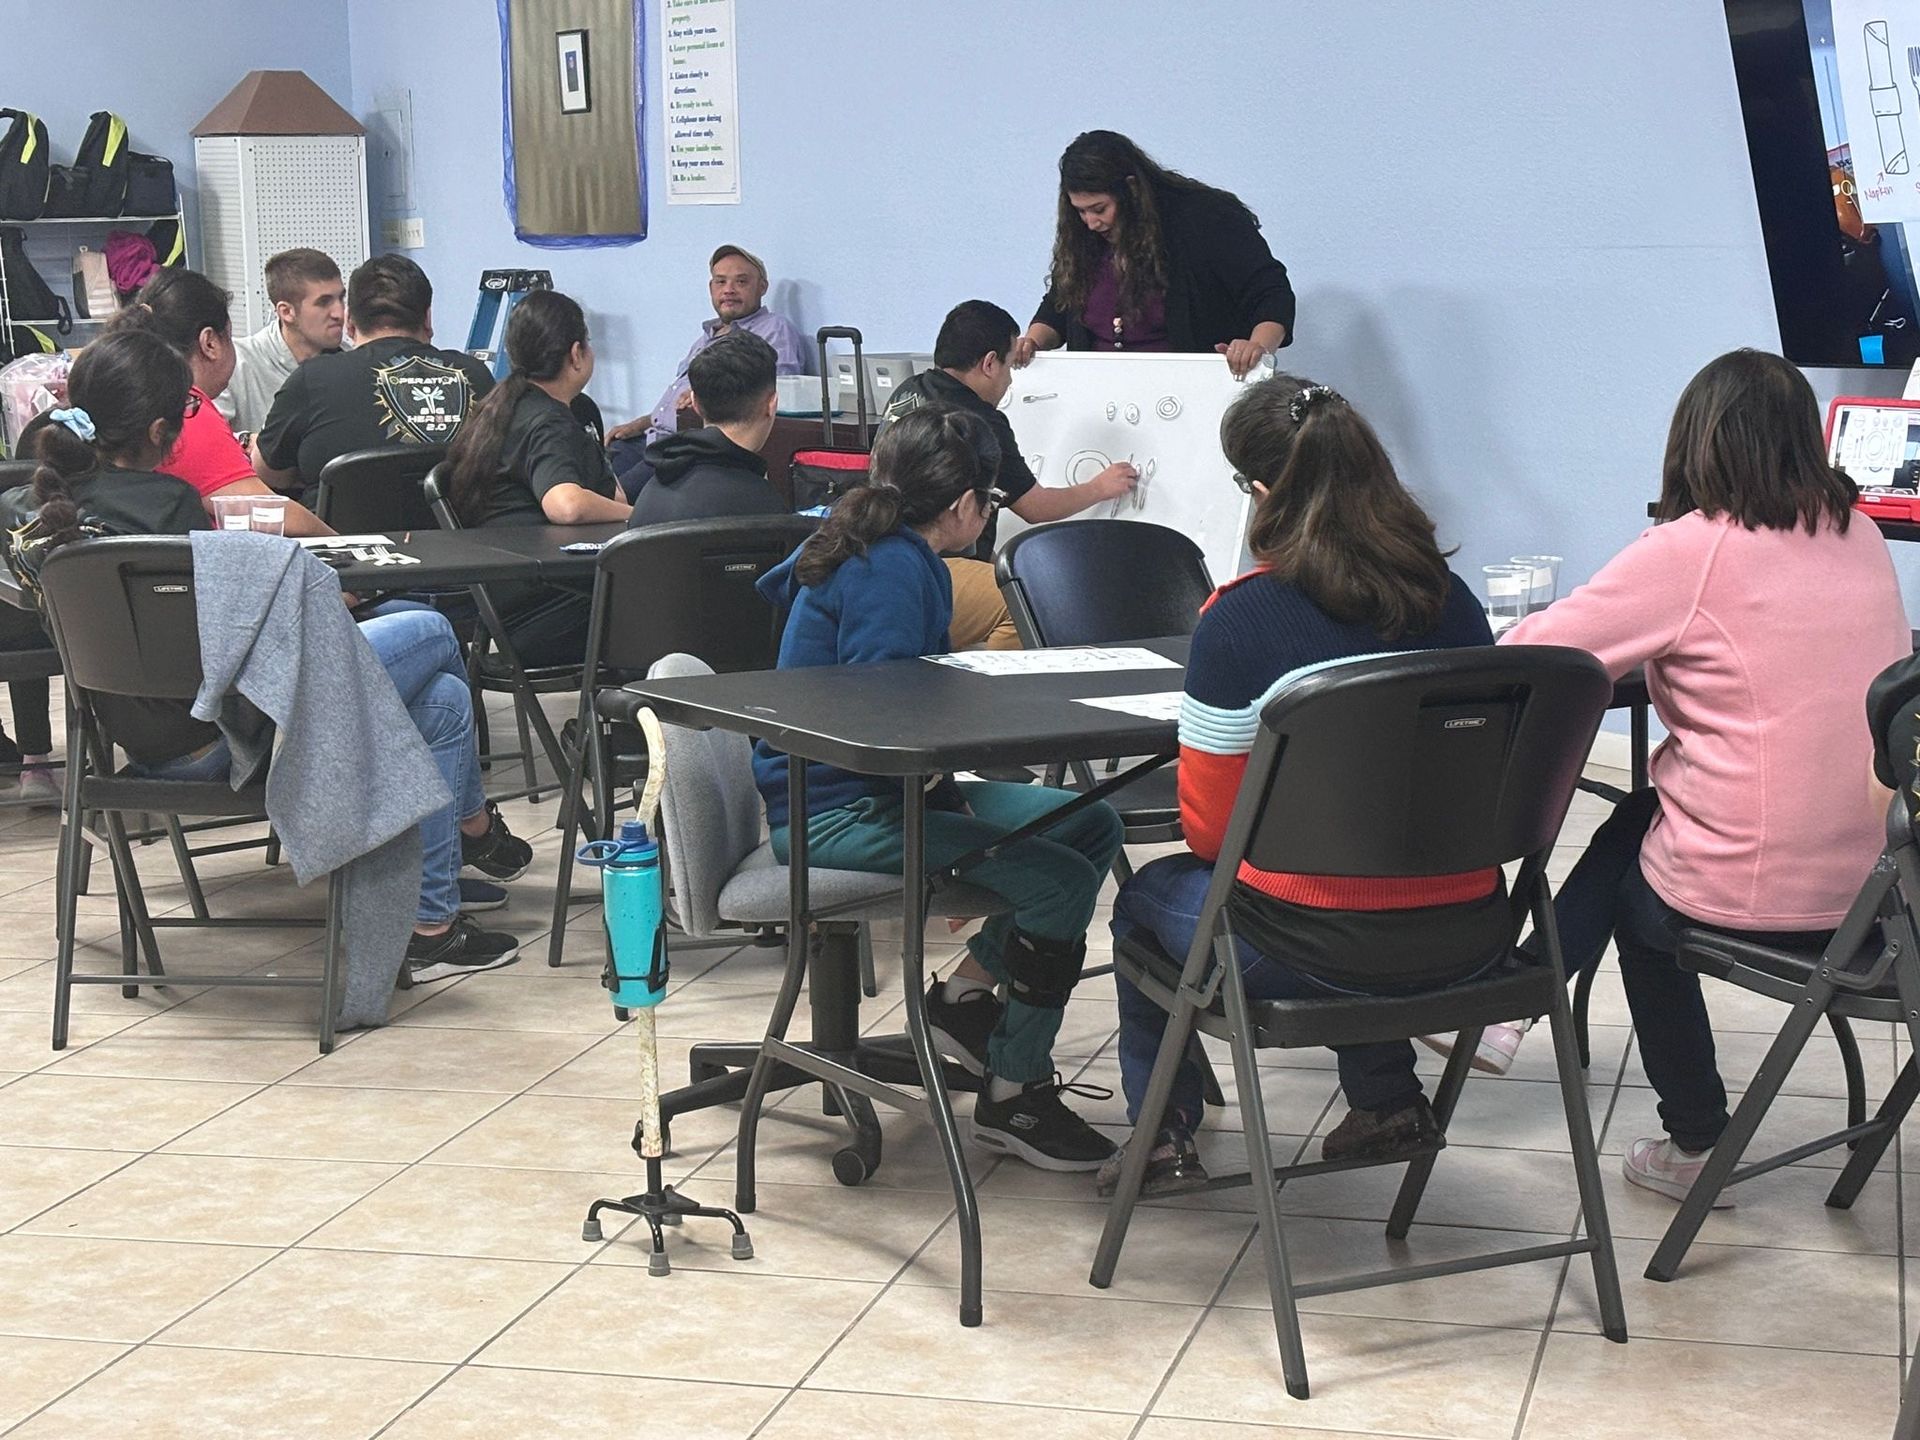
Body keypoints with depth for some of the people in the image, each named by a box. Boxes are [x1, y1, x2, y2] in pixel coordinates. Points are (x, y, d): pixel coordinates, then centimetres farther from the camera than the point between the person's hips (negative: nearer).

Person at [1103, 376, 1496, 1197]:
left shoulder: (1240, 618, -14)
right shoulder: (1450, 601, 0)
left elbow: (1209, 829, -6)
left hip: (1314, 951, -5)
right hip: (1466, 937, 5)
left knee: (1145, 895, 25)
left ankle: (1162, 1134, 27)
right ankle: (1388, 1100, 38)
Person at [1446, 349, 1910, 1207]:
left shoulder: (1691, 550, -13)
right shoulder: (1860, 540, 5)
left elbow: (1530, 655, -13)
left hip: (1745, 892, -6)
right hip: (1867, 877, 6)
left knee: (1637, 899, 28)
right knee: (1636, 825, 27)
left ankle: (1697, 1144, 36)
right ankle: (1508, 1008, 30)